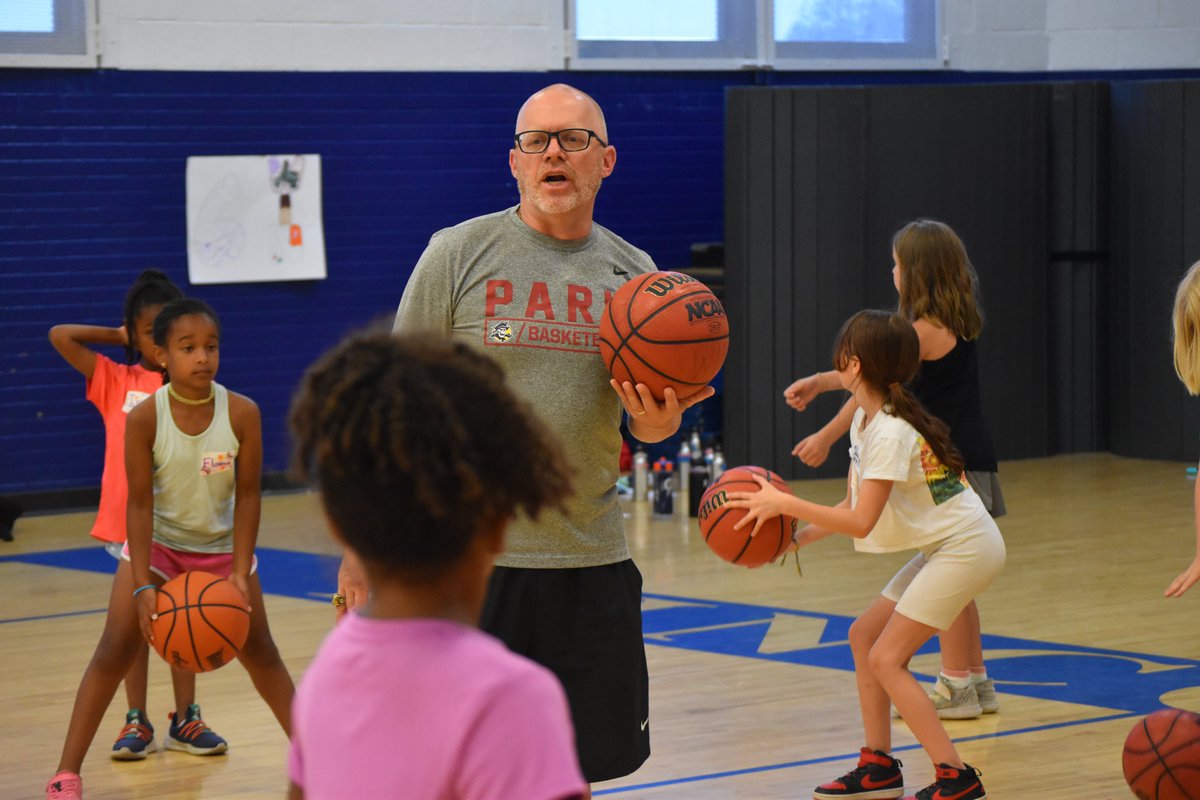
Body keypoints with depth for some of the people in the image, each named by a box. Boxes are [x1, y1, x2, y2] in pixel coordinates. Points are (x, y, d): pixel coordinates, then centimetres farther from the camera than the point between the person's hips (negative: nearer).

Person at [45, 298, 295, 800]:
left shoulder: (242, 413, -20)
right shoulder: (144, 418, -22)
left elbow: (247, 495, -15)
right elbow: (140, 504, -20)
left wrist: (241, 572, -21)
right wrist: (142, 585, -25)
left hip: (222, 545, 1)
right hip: (157, 542, -1)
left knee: (259, 652, 5)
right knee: (114, 652, -8)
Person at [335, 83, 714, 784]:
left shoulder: (635, 274, 9)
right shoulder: (460, 254, -3)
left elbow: (650, 413, 16)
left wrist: (660, 422, -9)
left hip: (591, 563, 4)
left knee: (571, 773, 10)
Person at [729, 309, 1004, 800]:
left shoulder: (890, 433, -22)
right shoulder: (866, 420, 8)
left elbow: (861, 522, -26)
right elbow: (853, 505, 11)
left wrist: (783, 503, -24)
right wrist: (794, 539, 1)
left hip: (966, 549, -10)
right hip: (943, 547, 10)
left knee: (886, 658, -12)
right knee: (864, 636, 13)